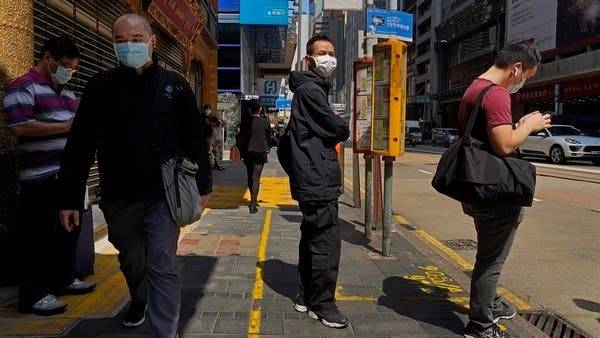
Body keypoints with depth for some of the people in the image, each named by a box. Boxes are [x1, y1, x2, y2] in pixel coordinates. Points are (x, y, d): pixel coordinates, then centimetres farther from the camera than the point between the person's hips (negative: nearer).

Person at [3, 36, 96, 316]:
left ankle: (64, 278, 31)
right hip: (41, 177, -9)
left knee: (69, 230, 16)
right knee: (39, 236, -3)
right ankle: (33, 295, 6)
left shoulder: (67, 93, 19)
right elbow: (20, 127, -20)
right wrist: (67, 126, -20)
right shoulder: (24, 87, -7)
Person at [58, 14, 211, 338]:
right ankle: (139, 300, 50)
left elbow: (195, 138, 5)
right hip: (118, 197, 2)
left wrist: (202, 185, 4)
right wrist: (70, 198, -3)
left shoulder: (175, 85, 2)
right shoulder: (101, 85, 1)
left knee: (162, 267, -3)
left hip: (164, 195, -2)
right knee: (131, 261, 21)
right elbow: (80, 145, 0)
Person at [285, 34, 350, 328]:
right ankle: (321, 304, 4)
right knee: (327, 241, -7)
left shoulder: (312, 88, 20)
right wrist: (343, 129, 5)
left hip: (313, 180, 11)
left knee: (312, 238, 16)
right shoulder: (310, 89, -13)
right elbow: (339, 130, -15)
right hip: (318, 181, -11)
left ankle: (307, 296, 26)